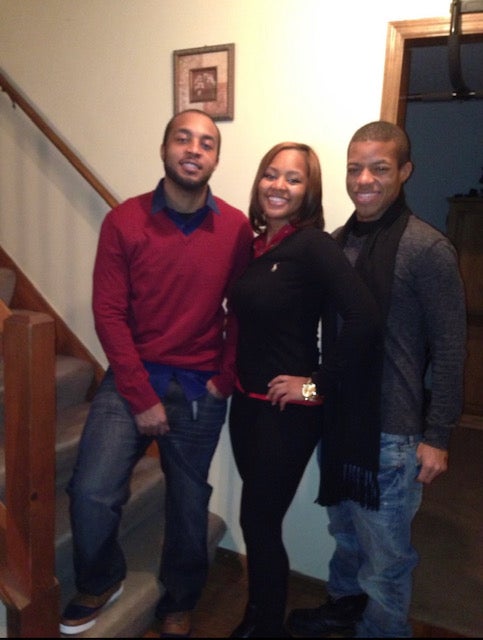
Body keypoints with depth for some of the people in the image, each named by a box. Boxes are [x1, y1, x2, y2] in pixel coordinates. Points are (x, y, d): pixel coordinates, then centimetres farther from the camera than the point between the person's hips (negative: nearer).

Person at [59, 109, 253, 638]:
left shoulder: (237, 228, -4)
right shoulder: (124, 221, -6)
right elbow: (109, 313, -9)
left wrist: (225, 378, -4)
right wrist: (140, 395, -12)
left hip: (200, 390, 1)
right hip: (132, 377, 0)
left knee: (188, 506, 13)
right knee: (92, 492, -12)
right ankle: (100, 581, 23)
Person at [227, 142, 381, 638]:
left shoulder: (313, 245, -15)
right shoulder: (254, 243, 6)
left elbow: (364, 318, -26)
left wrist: (318, 384, -20)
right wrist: (232, 374, 8)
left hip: (288, 410, -6)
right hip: (246, 401, 7)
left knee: (259, 522, 5)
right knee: (256, 519, 18)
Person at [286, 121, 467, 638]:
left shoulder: (427, 249, -14)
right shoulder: (337, 242, 3)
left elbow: (449, 348, -11)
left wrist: (437, 437, -10)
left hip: (392, 434, -6)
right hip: (337, 419, 6)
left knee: (385, 553, 11)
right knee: (345, 533, 25)